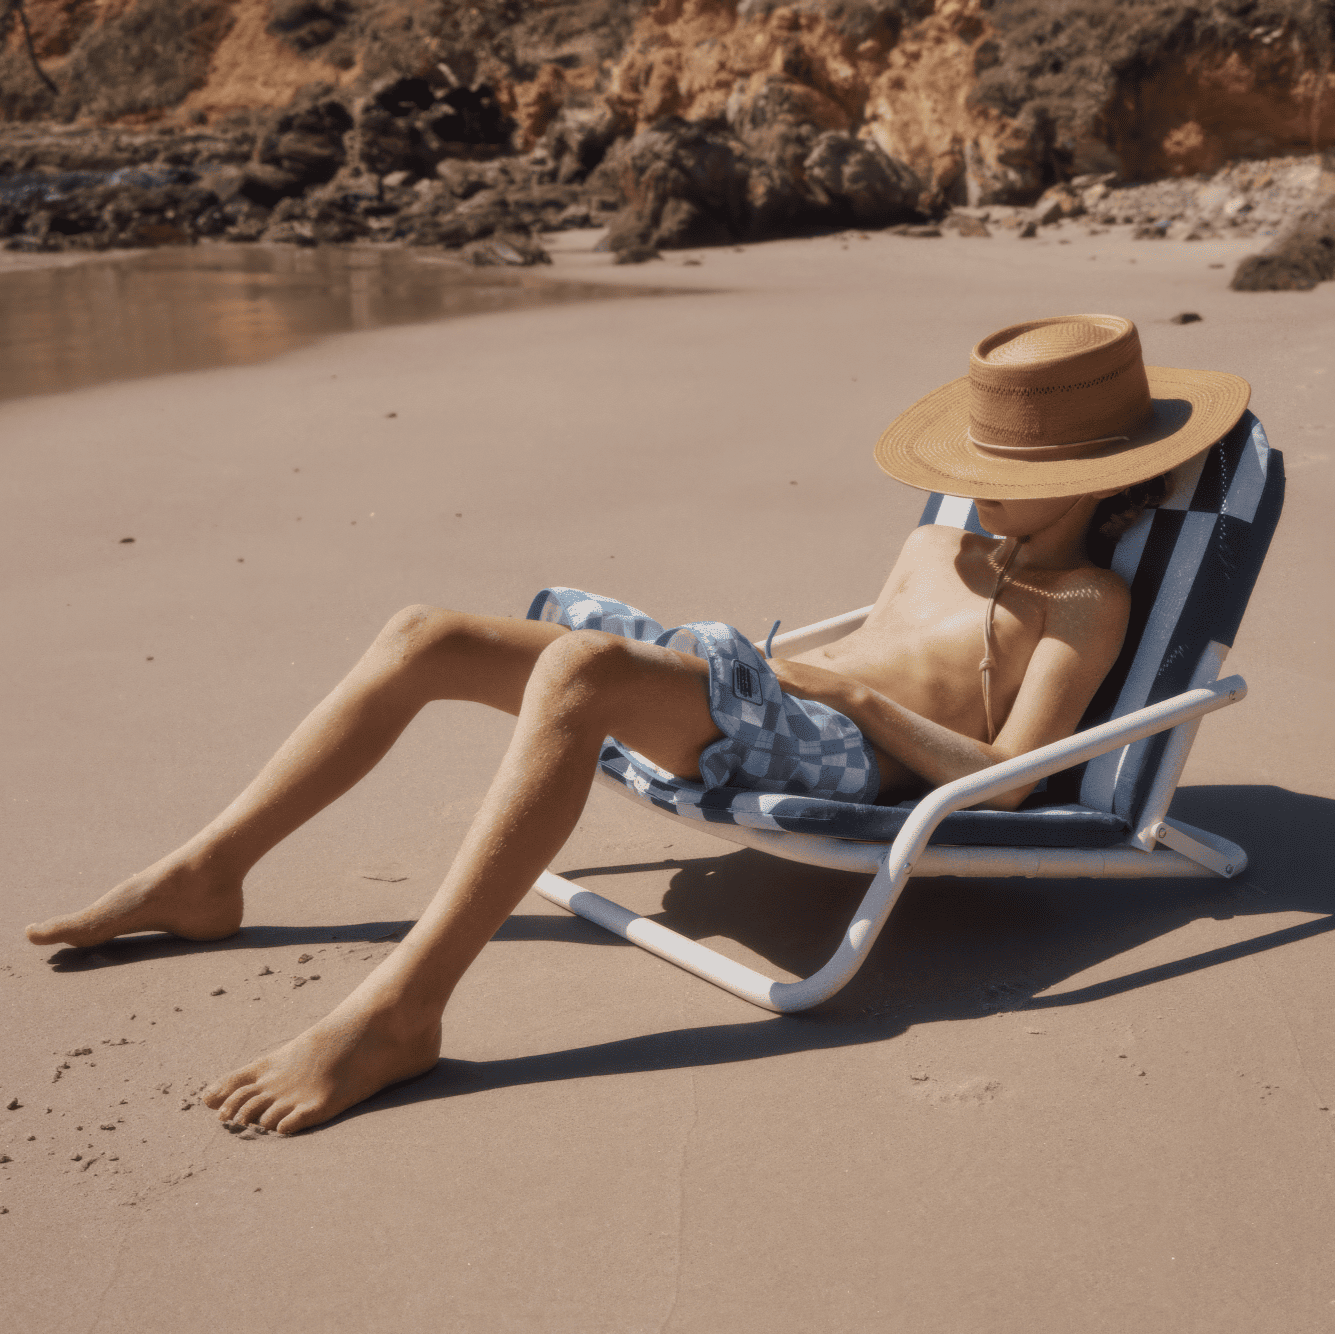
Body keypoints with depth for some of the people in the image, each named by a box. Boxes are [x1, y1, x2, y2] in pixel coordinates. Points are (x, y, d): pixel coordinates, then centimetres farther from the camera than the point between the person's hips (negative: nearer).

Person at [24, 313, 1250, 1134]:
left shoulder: (1086, 602, 3)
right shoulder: (940, 548, 28)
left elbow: (1006, 780, -10)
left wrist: (853, 691, -11)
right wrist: (753, 650, 17)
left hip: (849, 764, -8)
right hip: (762, 707, 9)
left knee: (584, 661, -38)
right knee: (427, 635, -3)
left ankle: (397, 1011, -36)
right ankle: (206, 876, 7)